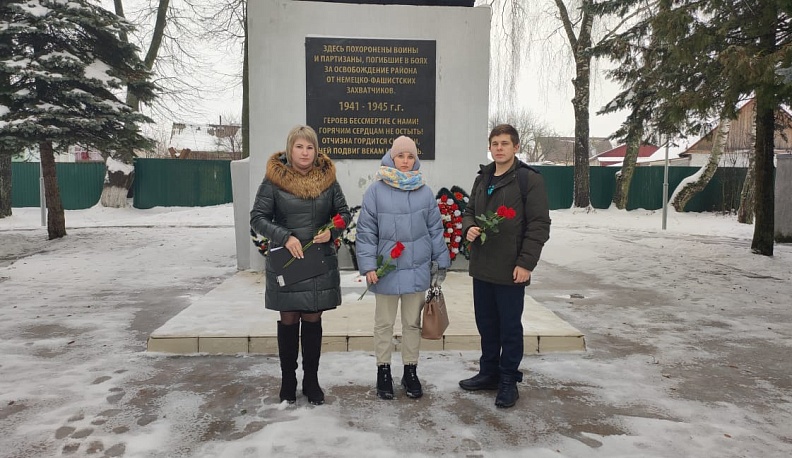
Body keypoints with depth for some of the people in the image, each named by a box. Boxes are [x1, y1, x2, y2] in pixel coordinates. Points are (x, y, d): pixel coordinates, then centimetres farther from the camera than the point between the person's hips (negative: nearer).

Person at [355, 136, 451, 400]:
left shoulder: (424, 192, 2)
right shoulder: (376, 191, -6)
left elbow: (435, 230, 8)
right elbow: (366, 231, -5)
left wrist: (441, 262, 7)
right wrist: (368, 265, -10)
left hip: (417, 270, 2)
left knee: (413, 323, 14)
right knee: (384, 324, 11)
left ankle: (410, 372, 29)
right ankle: (383, 371, 28)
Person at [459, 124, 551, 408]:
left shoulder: (529, 179, -8)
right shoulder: (482, 179, 12)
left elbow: (539, 224, -11)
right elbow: (469, 211, 20)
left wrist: (526, 262, -17)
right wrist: (468, 228, -3)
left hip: (510, 270, -6)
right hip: (481, 267, 6)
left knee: (510, 327, 6)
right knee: (486, 324, 16)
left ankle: (508, 380, 21)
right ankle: (489, 373, 32)